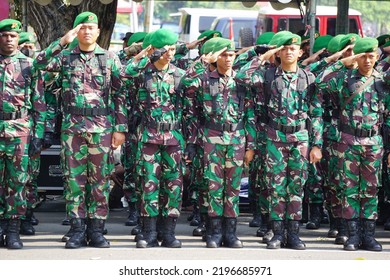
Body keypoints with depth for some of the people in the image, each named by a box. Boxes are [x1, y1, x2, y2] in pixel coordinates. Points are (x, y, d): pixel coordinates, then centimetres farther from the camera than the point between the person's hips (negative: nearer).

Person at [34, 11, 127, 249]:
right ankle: (78, 230, 6)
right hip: (73, 128, 1)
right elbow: (40, 63, -8)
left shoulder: (110, 59, 6)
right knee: (74, 179, 1)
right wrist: (63, 41, -12)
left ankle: (96, 229, 8)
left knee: (100, 180, 2)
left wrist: (120, 128, -1)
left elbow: (120, 95, 5)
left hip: (102, 129, -1)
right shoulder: (66, 57, 8)